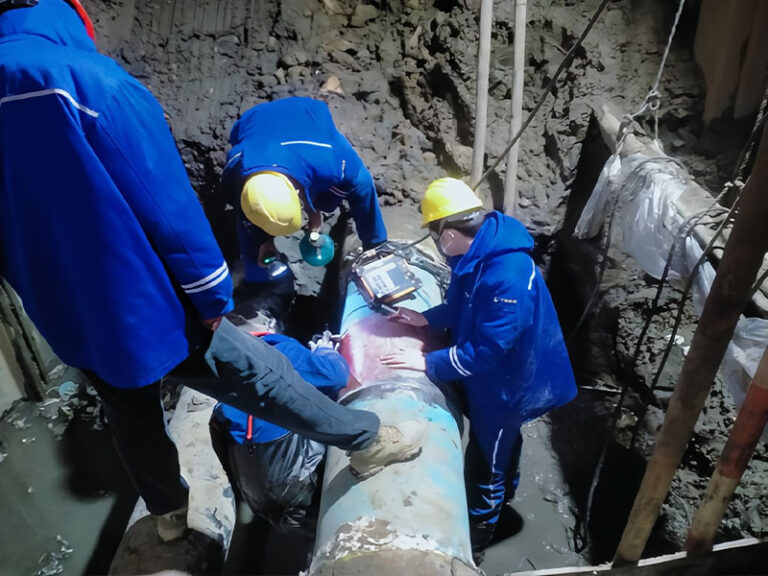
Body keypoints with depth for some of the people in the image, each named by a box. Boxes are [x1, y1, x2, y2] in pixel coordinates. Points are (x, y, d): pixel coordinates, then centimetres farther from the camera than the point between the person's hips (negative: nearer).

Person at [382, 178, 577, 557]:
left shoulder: (507, 277, -38)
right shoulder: (479, 252, -8)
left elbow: (487, 349, -34)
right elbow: (463, 305, 7)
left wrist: (428, 363, -26)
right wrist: (426, 319, -4)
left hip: (506, 381, -8)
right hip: (493, 374, 8)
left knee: (484, 460, 12)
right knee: (500, 439, 32)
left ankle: (476, 535, 37)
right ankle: (504, 491, 61)